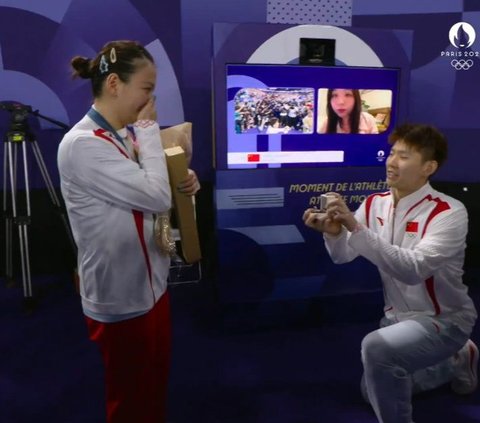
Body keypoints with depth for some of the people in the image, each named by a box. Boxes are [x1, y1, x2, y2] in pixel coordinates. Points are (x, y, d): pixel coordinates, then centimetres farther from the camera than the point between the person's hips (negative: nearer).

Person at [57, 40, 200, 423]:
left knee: (155, 389, 26)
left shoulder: (124, 136, 5)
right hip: (121, 299, -8)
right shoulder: (82, 144, -22)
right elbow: (156, 197, -28)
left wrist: (184, 182, -6)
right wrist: (149, 129, -16)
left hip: (151, 284, 8)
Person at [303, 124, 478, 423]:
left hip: (443, 319, -7)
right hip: (397, 316, 7)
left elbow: (413, 270, -36)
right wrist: (333, 232, -30)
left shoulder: (449, 212, -23)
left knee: (377, 347, -35)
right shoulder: (375, 204, -6)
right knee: (373, 391, 21)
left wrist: (356, 228, -43)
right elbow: (343, 256, -8)